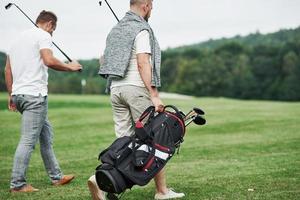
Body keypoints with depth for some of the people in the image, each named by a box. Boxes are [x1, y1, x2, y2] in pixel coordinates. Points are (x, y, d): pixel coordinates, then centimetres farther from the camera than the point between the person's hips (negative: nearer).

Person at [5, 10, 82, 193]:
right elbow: (49, 61, -21)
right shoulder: (43, 35, -4)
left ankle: (56, 177, 21)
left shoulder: (19, 38, 22)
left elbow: (7, 70, 23)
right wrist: (69, 67, -7)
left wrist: (11, 94, 26)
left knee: (46, 134, 16)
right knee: (28, 141, -7)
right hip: (34, 94, -9)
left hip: (18, 94, 10)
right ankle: (17, 184, -5)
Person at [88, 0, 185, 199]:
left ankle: (100, 178, -12)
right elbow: (143, 64, -18)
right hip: (137, 88, -7)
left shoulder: (116, 29, 18)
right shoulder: (141, 29, -8)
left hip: (116, 88, 8)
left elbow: (104, 61, 21)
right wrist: (154, 95, -19)